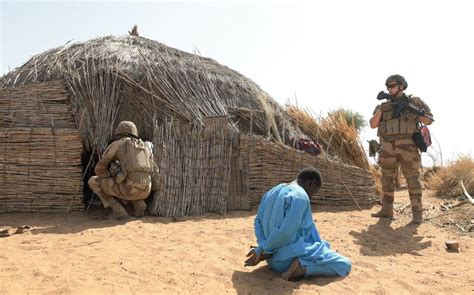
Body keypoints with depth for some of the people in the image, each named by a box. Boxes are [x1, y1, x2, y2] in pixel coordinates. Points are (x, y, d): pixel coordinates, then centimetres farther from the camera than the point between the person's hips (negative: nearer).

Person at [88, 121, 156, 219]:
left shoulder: (114, 145, 10)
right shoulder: (145, 147, 26)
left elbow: (99, 169, 8)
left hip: (128, 188, -5)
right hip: (145, 191, 6)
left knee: (93, 181, 18)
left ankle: (118, 210, 7)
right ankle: (138, 204, 12)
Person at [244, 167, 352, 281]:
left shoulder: (272, 192, 7)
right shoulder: (300, 197, -20)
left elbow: (258, 221, 11)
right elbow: (286, 232, -29)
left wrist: (263, 248, -1)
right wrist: (266, 251, -15)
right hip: (290, 257, -9)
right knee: (344, 265, 0)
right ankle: (302, 267, -14)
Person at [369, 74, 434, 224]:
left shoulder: (414, 101, 5)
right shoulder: (384, 105, 13)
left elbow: (428, 121, 2)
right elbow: (373, 124, 5)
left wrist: (415, 113, -15)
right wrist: (380, 110, -9)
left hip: (407, 146, -4)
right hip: (388, 147, 4)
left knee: (412, 179, -4)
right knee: (387, 179, 6)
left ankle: (417, 213, 2)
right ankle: (386, 210, 16)